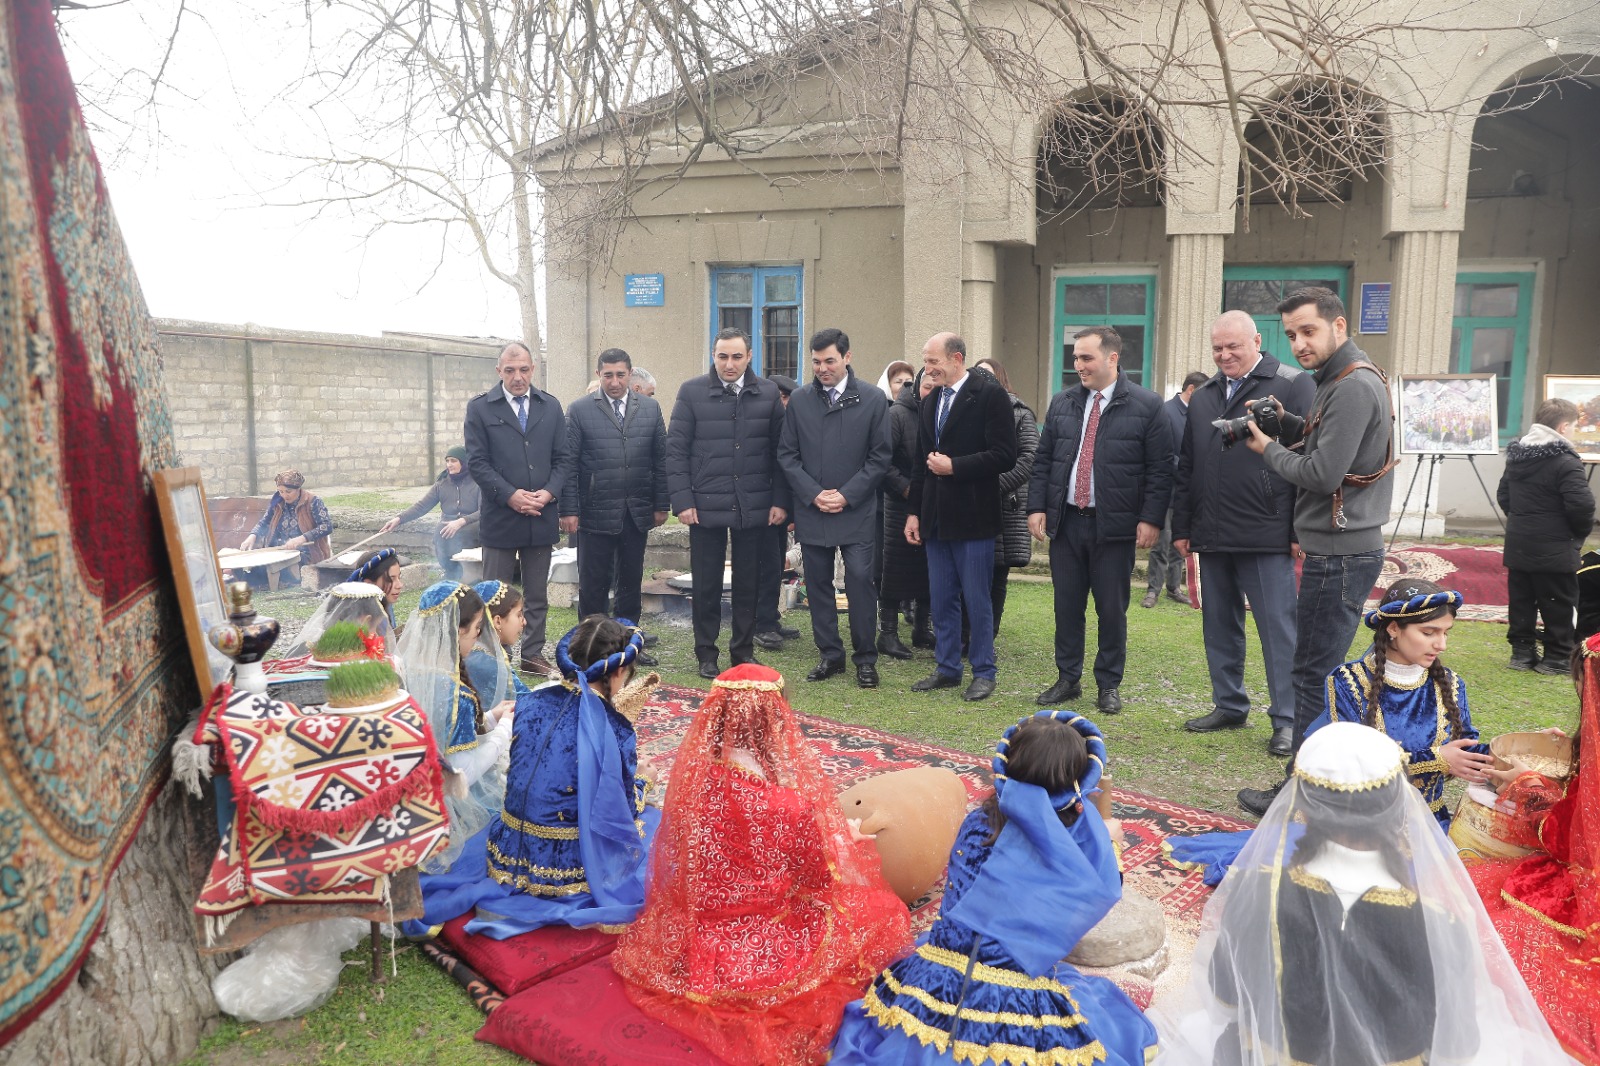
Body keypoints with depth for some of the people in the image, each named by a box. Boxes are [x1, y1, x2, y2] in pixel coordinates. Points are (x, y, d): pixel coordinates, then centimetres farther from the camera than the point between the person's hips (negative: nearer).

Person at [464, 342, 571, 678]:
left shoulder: (551, 407, 8)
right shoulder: (480, 407, 0)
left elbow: (562, 459, 7)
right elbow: (477, 461, -6)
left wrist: (549, 492, -10)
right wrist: (510, 495, -16)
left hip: (541, 517, 3)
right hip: (499, 518, -3)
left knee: (537, 594, 12)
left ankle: (533, 654, 22)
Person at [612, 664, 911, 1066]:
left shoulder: (692, 778, -15)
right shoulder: (791, 806, -29)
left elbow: (674, 857, 2)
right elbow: (820, 880, -12)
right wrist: (847, 838, 9)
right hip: (764, 953, -6)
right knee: (883, 913, 12)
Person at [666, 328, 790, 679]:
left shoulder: (768, 394, 4)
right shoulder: (691, 392, -1)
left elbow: (779, 451, 5)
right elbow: (676, 450, -2)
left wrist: (780, 501, -1)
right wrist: (682, 500, -8)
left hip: (754, 506, 2)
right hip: (706, 506, -1)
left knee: (748, 582, 10)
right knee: (706, 583, 7)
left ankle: (744, 649, 24)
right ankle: (706, 653, 20)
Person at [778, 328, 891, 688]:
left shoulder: (872, 398, -1)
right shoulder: (799, 400, 5)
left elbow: (880, 456, 0)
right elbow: (787, 455, 6)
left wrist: (847, 495, -8)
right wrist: (814, 494, -6)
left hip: (857, 510, -2)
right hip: (811, 510, 3)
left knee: (860, 579, -7)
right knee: (817, 584, 7)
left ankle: (865, 658, 6)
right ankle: (830, 654, 19)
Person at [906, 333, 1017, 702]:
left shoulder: (989, 394, -8)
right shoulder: (929, 403, 14)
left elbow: (1005, 456, -14)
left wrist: (954, 466, -15)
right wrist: (914, 512, 13)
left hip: (973, 517, -7)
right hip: (936, 518, 7)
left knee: (977, 600, 1)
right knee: (941, 599, 12)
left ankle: (983, 672, 14)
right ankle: (948, 668, 23)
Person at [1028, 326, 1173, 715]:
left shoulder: (1146, 406, -3)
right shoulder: (1062, 403, 9)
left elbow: (1160, 468, -4)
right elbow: (1043, 460, 10)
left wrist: (1151, 519, -10)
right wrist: (1037, 507, 1)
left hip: (1114, 524, -3)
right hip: (1065, 520, 4)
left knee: (1112, 609, 4)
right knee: (1066, 605, 9)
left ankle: (1109, 685, 18)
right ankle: (1068, 679, 22)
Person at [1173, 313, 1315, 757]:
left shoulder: (1293, 386, -2)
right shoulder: (1203, 397, 16)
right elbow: (1186, 467, 18)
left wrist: (1303, 530, -10)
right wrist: (1181, 528, 14)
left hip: (1268, 536, -6)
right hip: (1212, 536, 6)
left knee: (1278, 628, -1)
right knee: (1219, 625, 13)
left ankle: (1287, 719, 9)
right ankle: (1229, 705, 26)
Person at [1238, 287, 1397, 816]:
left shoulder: (1354, 386, -17)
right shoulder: (1342, 381, 15)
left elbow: (1321, 475, -21)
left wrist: (1267, 449, -6)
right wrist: (1286, 423, 3)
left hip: (1339, 554, -10)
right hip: (1338, 548, 10)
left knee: (1313, 674, -3)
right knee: (1321, 670, 16)